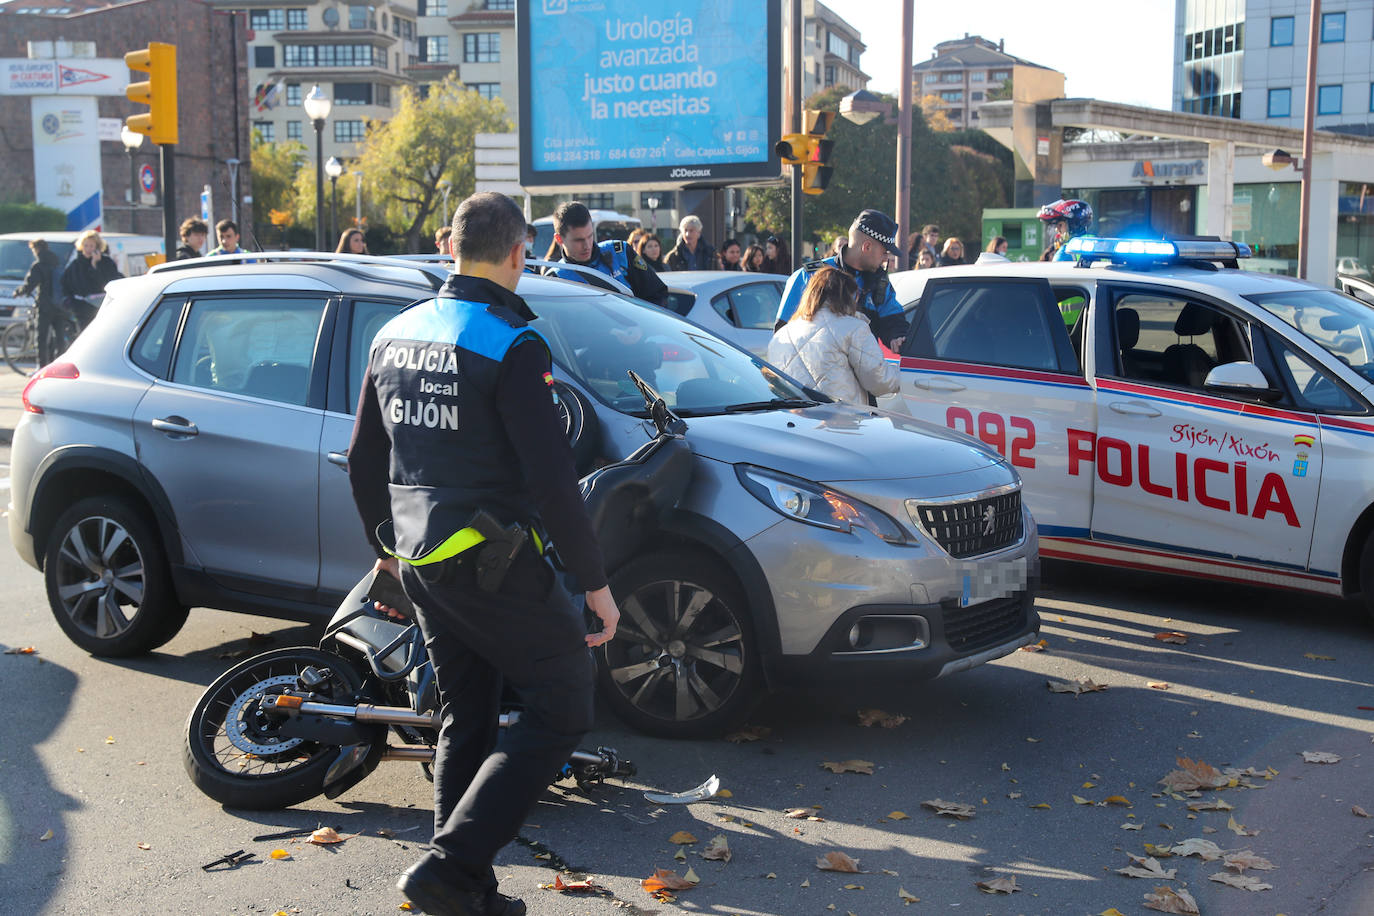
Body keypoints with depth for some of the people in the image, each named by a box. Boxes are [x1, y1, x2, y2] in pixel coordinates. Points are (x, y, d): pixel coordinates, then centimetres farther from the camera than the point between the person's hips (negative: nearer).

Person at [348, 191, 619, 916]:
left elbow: (363, 461, 16)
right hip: (493, 565, -8)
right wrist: (594, 581, -13)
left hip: (416, 560, 8)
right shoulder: (512, 346, -15)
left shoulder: (394, 334, 9)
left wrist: (386, 546, 29)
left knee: (465, 719, 17)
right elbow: (550, 479, -20)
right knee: (563, 705, 1)